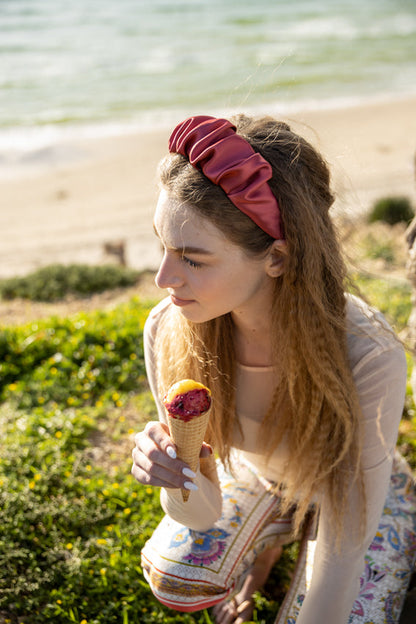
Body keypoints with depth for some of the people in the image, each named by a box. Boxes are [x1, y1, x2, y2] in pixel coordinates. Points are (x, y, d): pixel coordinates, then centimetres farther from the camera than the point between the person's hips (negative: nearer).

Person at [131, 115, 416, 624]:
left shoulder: (368, 358, -39)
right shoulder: (167, 331, -28)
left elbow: (342, 556, -28)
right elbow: (203, 514, -19)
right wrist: (181, 480, -41)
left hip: (354, 489, -1)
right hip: (252, 476, 2)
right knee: (173, 577, -18)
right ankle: (269, 538, 13)